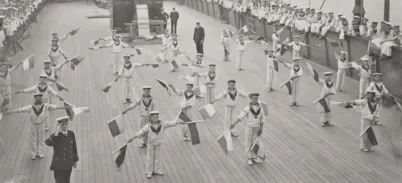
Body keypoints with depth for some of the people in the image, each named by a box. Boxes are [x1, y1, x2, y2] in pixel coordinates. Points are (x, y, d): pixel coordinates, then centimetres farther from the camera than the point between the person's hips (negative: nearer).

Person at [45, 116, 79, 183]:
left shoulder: (71, 134, -1)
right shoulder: (55, 136, -14)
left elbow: (74, 147, 9)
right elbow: (48, 143, -35)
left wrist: (75, 160, 15)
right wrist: (56, 134, -44)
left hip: (68, 164, 4)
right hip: (58, 164, -4)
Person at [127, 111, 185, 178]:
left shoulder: (162, 124, -12)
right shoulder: (148, 126, -20)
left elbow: (170, 123, -7)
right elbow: (141, 132, -24)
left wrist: (179, 122, -7)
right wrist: (132, 138, -29)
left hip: (158, 144, 3)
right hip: (150, 144, -3)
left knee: (157, 157, 14)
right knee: (150, 158, 8)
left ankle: (157, 170, 29)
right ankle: (149, 172, 19)